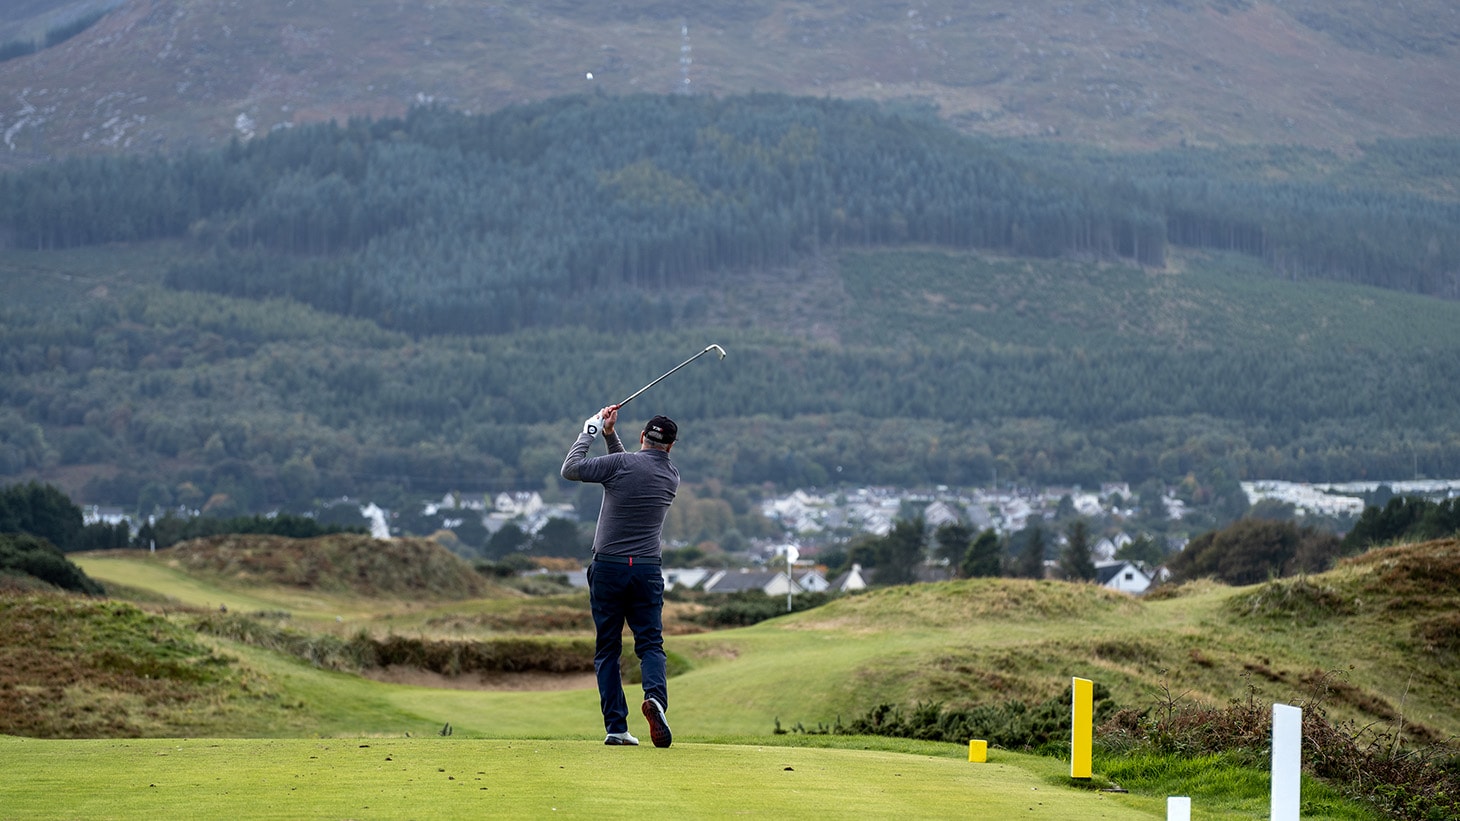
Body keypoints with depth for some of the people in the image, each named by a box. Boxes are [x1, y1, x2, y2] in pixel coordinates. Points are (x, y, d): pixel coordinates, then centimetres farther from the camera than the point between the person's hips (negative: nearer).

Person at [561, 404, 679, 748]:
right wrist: (610, 435, 19)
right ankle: (656, 697, -26)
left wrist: (591, 430, 4)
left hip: (608, 567, -2)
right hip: (648, 568, 2)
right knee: (651, 644, 4)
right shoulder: (672, 476, 8)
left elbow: (570, 469, -4)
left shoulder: (622, 463, -9)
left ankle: (616, 726, -2)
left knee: (607, 650, 5)